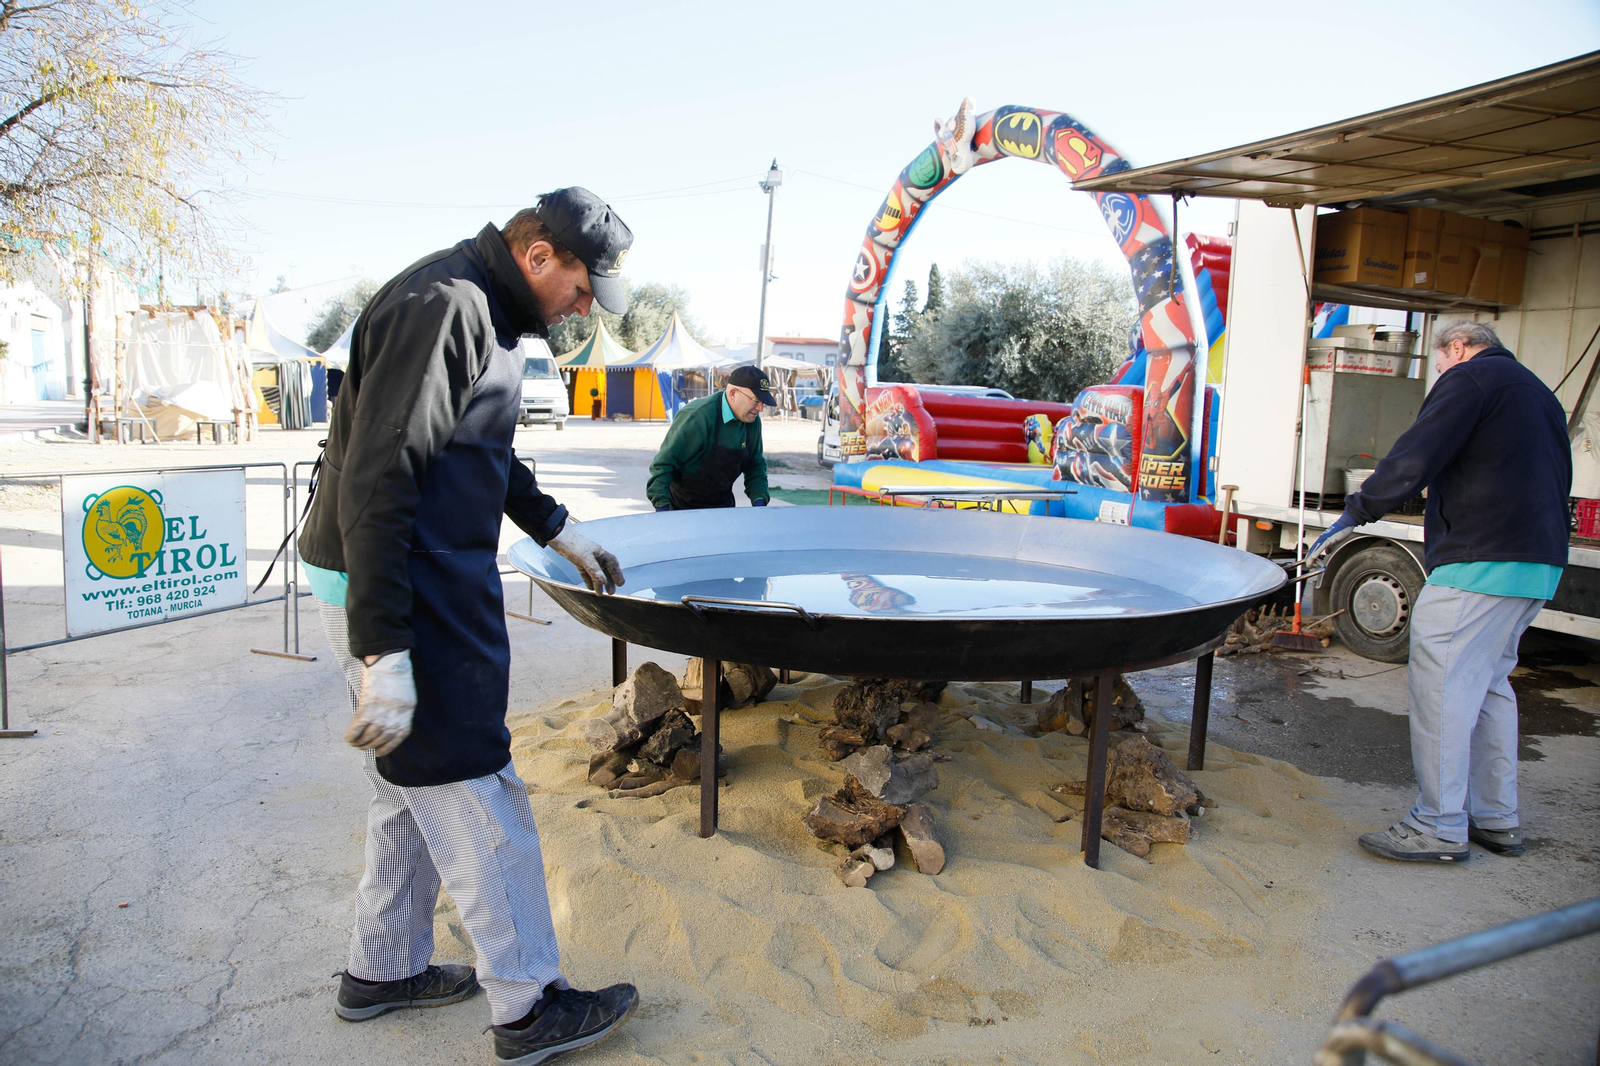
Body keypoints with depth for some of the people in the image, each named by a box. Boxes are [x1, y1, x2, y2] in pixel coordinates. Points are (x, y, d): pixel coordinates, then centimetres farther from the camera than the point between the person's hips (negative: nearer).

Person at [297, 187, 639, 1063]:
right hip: (398, 593, -11)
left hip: (429, 583, 11)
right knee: (477, 798, -2)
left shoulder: (479, 311, 15)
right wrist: (382, 652, -27)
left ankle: (382, 970, 36)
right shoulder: (441, 306, -19)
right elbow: (375, 479, -26)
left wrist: (560, 531, 35)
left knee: (415, 785, 19)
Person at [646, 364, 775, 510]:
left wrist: (759, 499, -5)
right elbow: (663, 464, -23)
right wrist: (662, 506, -29)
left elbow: (755, 465, 11)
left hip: (723, 504, 7)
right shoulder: (697, 417, -25)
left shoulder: (753, 421, -2)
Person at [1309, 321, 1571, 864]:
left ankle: (1439, 828, -3)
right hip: (1539, 562, 10)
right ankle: (1497, 819, 22)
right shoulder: (1540, 395, 25)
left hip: (1480, 560, -10)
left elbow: (1414, 458, -15)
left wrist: (1354, 514, -12)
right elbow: (1558, 480, 25)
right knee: (1488, 684, 17)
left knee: (1442, 686, -7)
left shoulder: (1469, 377, -3)